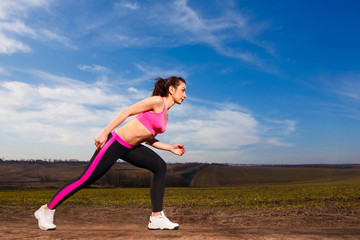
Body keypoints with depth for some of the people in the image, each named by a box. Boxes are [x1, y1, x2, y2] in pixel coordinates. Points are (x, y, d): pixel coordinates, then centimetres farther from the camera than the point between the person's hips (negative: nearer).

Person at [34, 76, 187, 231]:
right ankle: (46, 210, 18)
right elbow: (126, 112, -15)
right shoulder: (156, 101, -13)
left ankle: (156, 218, -3)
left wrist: (171, 148, 9)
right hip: (116, 142, -9)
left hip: (130, 147, 9)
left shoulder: (165, 115, 13)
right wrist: (104, 133, -18)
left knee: (160, 167, -5)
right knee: (86, 179, -2)